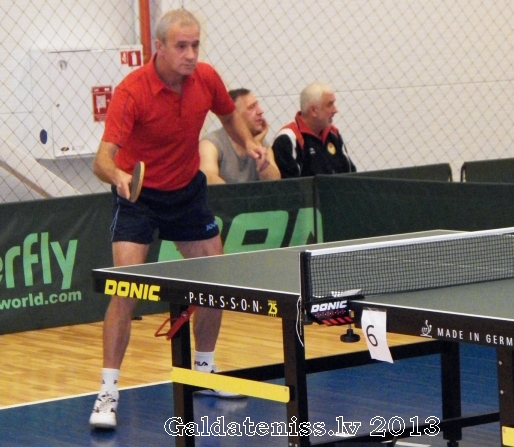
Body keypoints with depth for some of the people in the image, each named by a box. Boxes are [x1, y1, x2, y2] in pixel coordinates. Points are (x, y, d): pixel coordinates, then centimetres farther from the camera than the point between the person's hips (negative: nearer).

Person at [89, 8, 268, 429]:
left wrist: (249, 143, -6)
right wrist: (117, 174, -56)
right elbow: (103, 158, -34)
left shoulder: (207, 78, -11)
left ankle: (203, 369, 33)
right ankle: (108, 391, -12)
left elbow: (229, 115, 13)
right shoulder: (132, 92, -27)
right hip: (138, 194, -5)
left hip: (188, 190, 6)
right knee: (126, 290, -18)